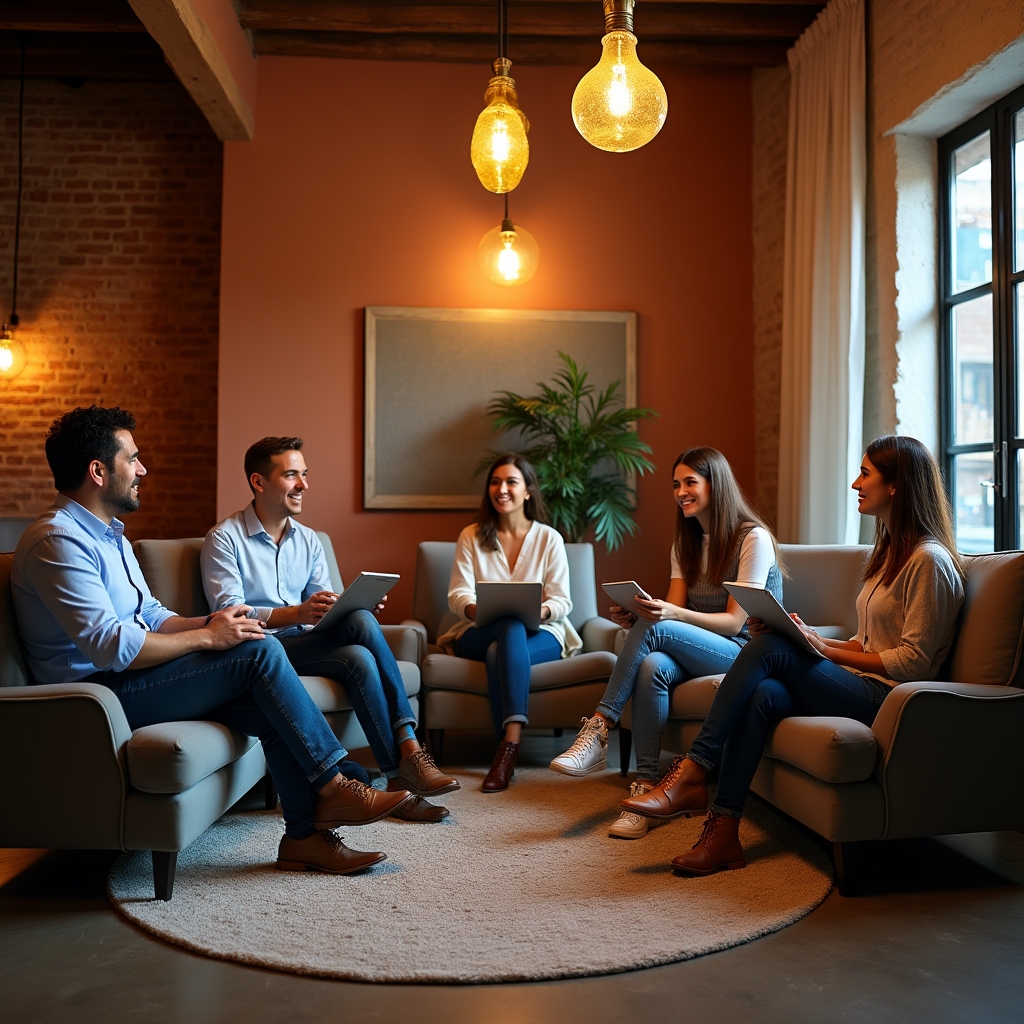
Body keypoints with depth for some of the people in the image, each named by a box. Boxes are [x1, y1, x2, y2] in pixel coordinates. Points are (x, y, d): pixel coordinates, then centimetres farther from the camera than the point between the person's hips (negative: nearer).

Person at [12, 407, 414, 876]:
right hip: (100, 693, -10)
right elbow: (111, 647, -26)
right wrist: (206, 637, -17)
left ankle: (303, 836, -4)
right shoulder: (57, 541, -17)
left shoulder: (108, 534, 18)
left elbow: (152, 617, 19)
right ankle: (332, 787, -10)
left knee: (270, 706, -9)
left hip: (128, 679, 10)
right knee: (260, 651, -19)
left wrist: (208, 623, -2)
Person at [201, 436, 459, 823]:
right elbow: (228, 614, -15)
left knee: (360, 619, -29)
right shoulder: (224, 539, -4)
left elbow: (327, 607, 12)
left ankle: (407, 749, -30)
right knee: (357, 658, -30)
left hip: (302, 640, 5)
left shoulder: (308, 540, 16)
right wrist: (298, 613, -30)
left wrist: (359, 602, -12)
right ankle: (401, 776, -23)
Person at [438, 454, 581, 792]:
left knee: (498, 653, -37)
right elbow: (457, 594, 0)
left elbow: (562, 601, 1)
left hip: (540, 634, 0)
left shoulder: (549, 538, 7)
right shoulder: (471, 536, 9)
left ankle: (508, 747, -43)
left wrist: (541, 611, -24)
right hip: (479, 634, 0)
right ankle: (510, 746, -44)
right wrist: (475, 609, -25)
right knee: (511, 624, -37)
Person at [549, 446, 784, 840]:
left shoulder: (753, 538, -9)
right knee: (652, 666, -30)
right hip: (699, 652, 6)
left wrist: (672, 615, -29)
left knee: (654, 629, -30)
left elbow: (735, 621, -14)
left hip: (749, 652, -6)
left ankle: (598, 732, -27)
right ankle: (645, 787, -30)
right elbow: (673, 609, 5)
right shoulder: (685, 542, 14)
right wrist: (635, 616, -16)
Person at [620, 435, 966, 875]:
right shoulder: (888, 551, 20)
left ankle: (691, 773, -24)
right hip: (863, 686, 8)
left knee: (770, 647, -24)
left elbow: (915, 661, -15)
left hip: (890, 697, -8)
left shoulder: (929, 561, -9)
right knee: (762, 695, -22)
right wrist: (813, 640, 3)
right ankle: (723, 833, -25)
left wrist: (826, 651, -13)